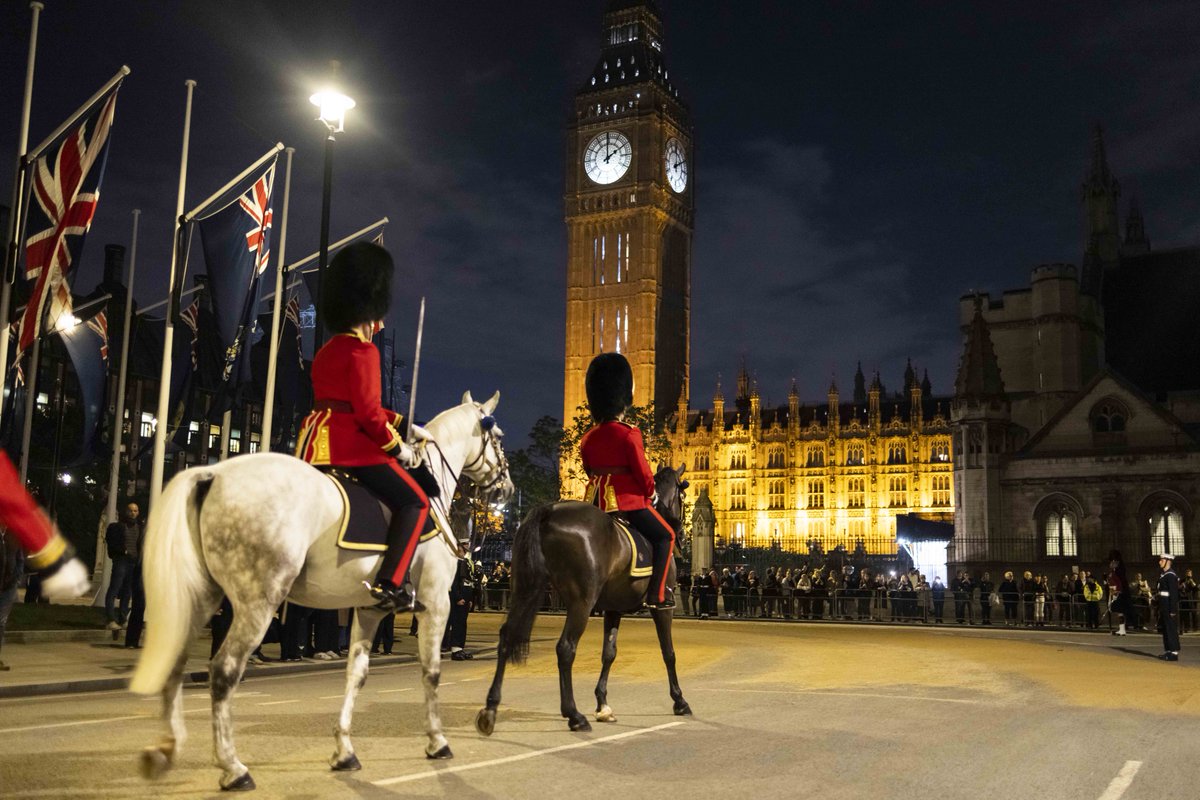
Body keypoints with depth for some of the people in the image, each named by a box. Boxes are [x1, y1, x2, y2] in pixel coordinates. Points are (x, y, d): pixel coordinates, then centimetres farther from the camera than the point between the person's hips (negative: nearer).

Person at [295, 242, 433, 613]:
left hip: (315, 443, 9)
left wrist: (406, 426, 20)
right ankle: (389, 585, -14)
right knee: (415, 501, -3)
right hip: (351, 446, -9)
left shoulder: (327, 350, 18)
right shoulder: (363, 352, -12)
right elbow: (368, 412, -19)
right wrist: (398, 447, -7)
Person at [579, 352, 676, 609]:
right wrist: (651, 493, 5)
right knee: (665, 536, 6)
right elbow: (642, 472, -12)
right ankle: (656, 595, 0)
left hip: (596, 500, 7)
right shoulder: (629, 434, -13)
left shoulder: (588, 438, 7)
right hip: (627, 500, -7)